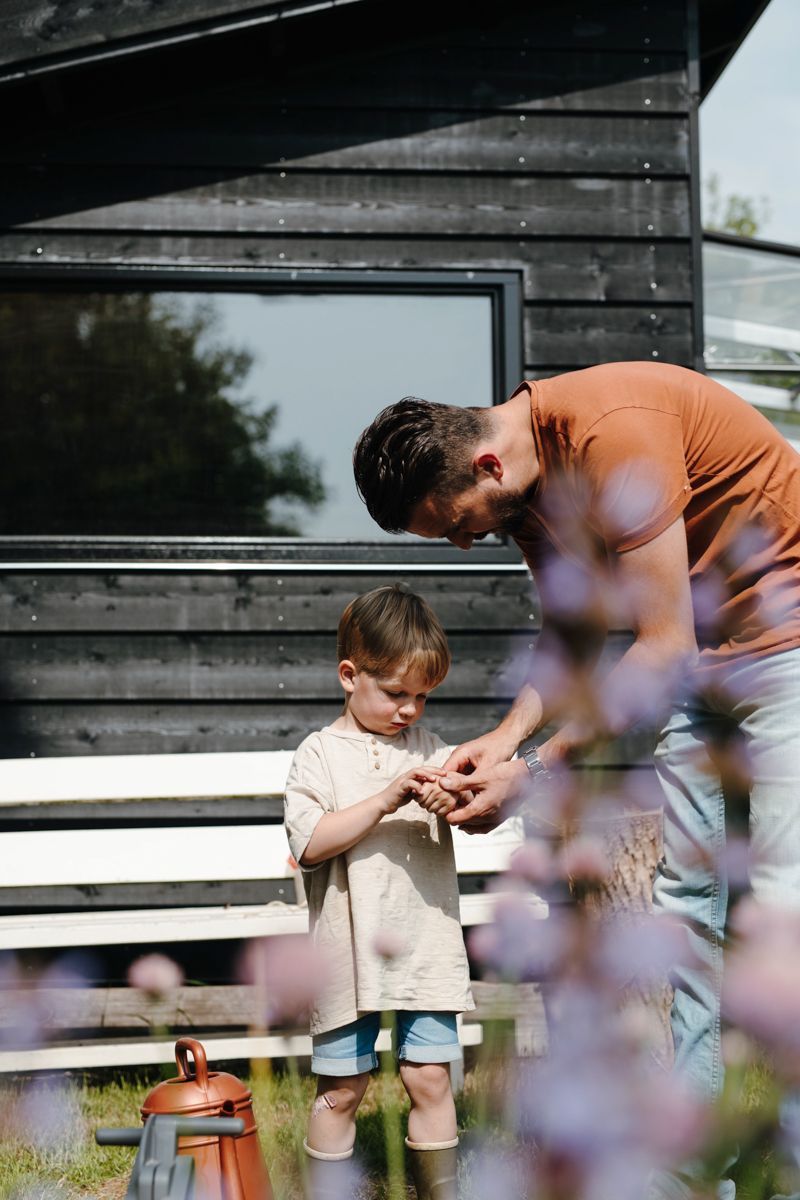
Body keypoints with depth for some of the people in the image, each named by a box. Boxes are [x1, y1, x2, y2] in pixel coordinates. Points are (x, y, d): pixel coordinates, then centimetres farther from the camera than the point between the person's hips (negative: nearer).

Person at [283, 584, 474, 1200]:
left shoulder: (431, 750, 7)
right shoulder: (320, 755, -5)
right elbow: (309, 843, -16)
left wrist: (452, 805, -16)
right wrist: (385, 800, -23)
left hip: (427, 949, 3)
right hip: (349, 952, -2)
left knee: (431, 1080, 6)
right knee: (341, 1089, 7)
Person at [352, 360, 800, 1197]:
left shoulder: (614, 434, -30)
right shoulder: (527, 484, -1)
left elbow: (664, 649, -29)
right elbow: (574, 632, 9)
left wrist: (535, 772, -24)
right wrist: (507, 736, -7)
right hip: (700, 645, 9)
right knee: (684, 891, 5)